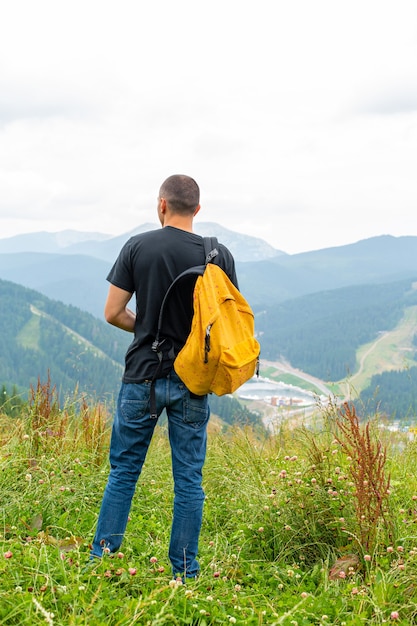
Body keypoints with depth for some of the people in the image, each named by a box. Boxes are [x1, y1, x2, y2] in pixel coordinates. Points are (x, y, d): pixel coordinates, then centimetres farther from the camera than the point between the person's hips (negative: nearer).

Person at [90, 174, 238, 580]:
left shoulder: (137, 247, -4)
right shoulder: (219, 255, -2)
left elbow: (112, 313, -2)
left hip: (143, 376, 0)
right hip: (193, 381, 1)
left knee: (124, 471, 12)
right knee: (189, 479, 8)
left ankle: (101, 558, 15)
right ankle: (185, 574, 12)